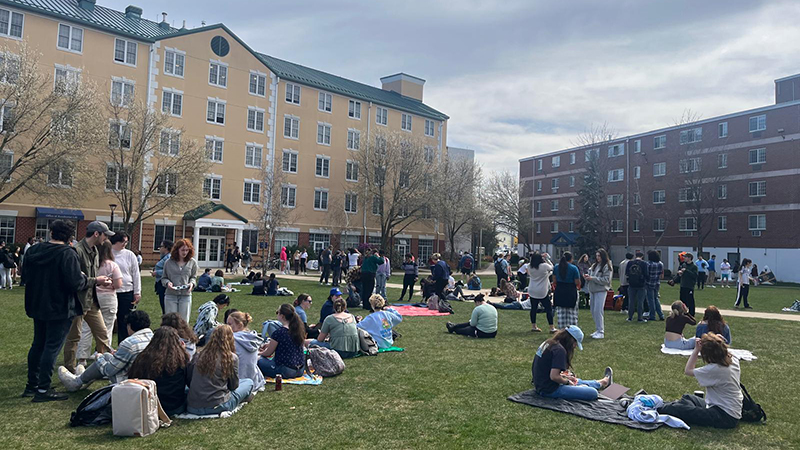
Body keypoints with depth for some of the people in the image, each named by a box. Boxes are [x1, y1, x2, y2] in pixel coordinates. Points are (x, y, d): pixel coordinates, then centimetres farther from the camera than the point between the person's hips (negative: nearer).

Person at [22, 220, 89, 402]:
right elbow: (75, 283, -24)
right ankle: (43, 389, 3)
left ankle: (32, 385, 28)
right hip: (60, 309, -7)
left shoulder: (33, 250, 3)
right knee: (52, 347, -1)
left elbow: (25, 277, 12)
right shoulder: (67, 254, -19)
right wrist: (85, 278, -3)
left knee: (38, 344, 18)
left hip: (37, 306, 7)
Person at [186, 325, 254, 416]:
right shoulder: (232, 358, -9)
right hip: (215, 407, -5)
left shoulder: (200, 355, 2)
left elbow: (188, 380, 8)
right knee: (249, 382, 13)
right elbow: (233, 386, 2)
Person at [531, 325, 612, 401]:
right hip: (550, 390, -10)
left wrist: (565, 376, 13)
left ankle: (601, 382, 51)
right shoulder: (559, 350, -20)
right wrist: (567, 381, -8)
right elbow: (554, 376, -26)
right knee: (593, 393, -6)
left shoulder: (547, 343, 6)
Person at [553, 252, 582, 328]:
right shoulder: (574, 268, -10)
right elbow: (577, 282, -9)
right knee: (572, 313, 6)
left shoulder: (556, 267, 2)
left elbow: (554, 281, 6)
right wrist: (578, 287, 11)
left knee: (561, 314, 9)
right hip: (571, 292, -3)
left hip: (559, 292, 4)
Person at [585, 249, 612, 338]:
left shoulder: (607, 266, -7)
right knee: (593, 311, 10)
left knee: (598, 311, -10)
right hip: (592, 290, 7)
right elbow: (590, 273, 19)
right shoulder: (594, 265, 13)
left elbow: (606, 280, -14)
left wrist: (593, 278, -18)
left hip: (601, 291, -7)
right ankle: (597, 330, 21)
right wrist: (587, 276, -4)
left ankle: (601, 332, -4)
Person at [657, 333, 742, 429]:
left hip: (725, 417, -9)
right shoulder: (733, 360, -3)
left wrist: (696, 349, -13)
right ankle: (662, 405, 28)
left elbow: (688, 371, -14)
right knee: (687, 398, 21)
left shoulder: (715, 369, -27)